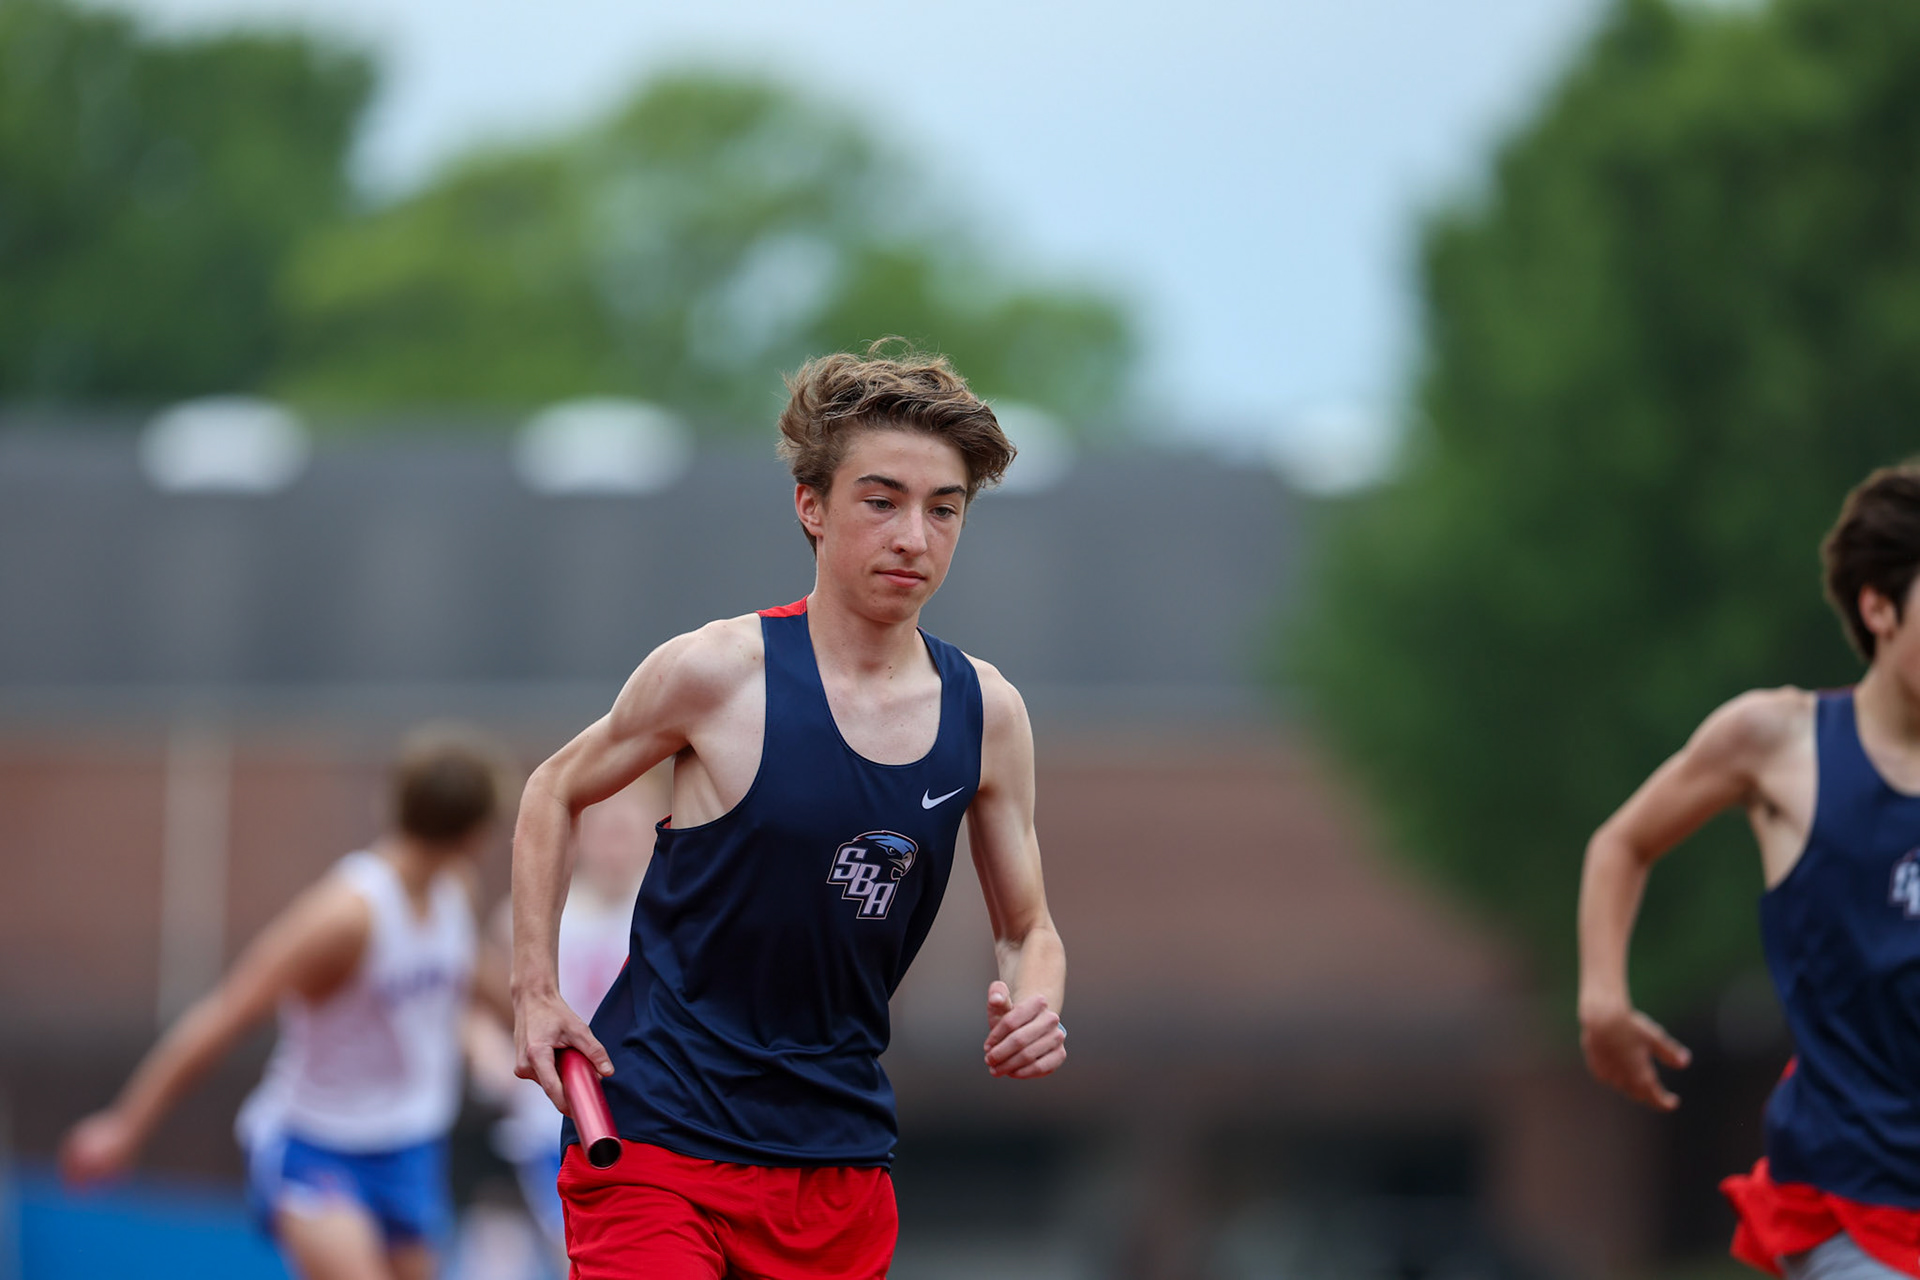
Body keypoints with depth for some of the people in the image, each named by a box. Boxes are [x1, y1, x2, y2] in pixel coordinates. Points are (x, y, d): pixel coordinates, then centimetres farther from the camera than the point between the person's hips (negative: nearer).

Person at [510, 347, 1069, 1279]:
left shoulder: (986, 713, 1)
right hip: (655, 1136, -4)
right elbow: (555, 792, 6)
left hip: (841, 1161, 4)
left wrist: (1033, 1007, -9)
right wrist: (534, 990, -3)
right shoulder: (720, 672, -10)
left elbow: (1027, 929, 14)